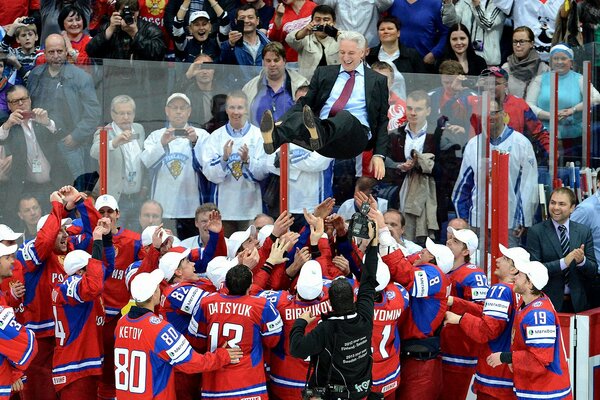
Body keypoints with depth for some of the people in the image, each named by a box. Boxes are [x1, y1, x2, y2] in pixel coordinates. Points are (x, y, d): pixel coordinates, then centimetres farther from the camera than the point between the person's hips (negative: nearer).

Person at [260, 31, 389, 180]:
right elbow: (305, 102, 17)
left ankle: (319, 135, -69)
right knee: (298, 117, -32)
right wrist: (282, 122, -4)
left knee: (345, 116, -38)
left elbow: (382, 121, 14)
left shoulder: (378, 81, 18)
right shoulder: (324, 73, 24)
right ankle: (275, 137, -64)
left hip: (356, 135, -2)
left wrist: (379, 155, 0)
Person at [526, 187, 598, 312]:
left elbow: (593, 271, 4)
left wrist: (582, 261, -17)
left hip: (577, 303, 3)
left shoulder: (584, 231, 4)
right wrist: (563, 262, -23)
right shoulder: (536, 232, -5)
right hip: (548, 302, -3)